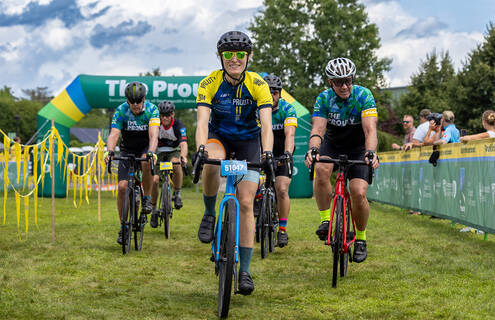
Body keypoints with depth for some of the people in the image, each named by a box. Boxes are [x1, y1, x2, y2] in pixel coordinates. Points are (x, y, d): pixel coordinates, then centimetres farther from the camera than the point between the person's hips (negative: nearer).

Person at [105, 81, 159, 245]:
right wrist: (110, 152, -47)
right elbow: (114, 134, -28)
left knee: (146, 162, -37)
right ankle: (123, 227, 1)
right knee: (122, 186, -13)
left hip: (146, 147, -1)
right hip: (127, 150, 1)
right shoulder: (121, 111, -18)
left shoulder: (151, 109, -21)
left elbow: (153, 135, -32)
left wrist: (150, 152, -51)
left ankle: (147, 198, -15)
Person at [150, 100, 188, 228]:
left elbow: (183, 143, -36)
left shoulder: (178, 125, -22)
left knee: (176, 164, -37)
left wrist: (183, 156, -57)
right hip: (159, 152, 1)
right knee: (154, 180, -17)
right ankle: (154, 210, 2)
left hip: (174, 151, -1)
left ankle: (177, 194, -18)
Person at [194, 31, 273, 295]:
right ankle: (209, 214, -11)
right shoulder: (209, 84, -19)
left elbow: (266, 125, -28)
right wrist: (200, 149, -48)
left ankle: (245, 271, -2)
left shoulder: (258, 85, -19)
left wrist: (267, 154, -46)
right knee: (211, 162, -38)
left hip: (248, 140, 0)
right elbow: (202, 121, -29)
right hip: (219, 137, 0)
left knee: (246, 203, -9)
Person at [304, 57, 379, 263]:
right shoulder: (324, 99, -16)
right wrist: (313, 149, -49)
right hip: (332, 146, 1)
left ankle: (360, 238, 6)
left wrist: (370, 153, -52)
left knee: (359, 194, -19)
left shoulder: (363, 96, -21)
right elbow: (317, 130, -27)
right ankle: (325, 219, -18)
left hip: (358, 149, -1)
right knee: (322, 169, -34)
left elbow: (370, 130, -32)